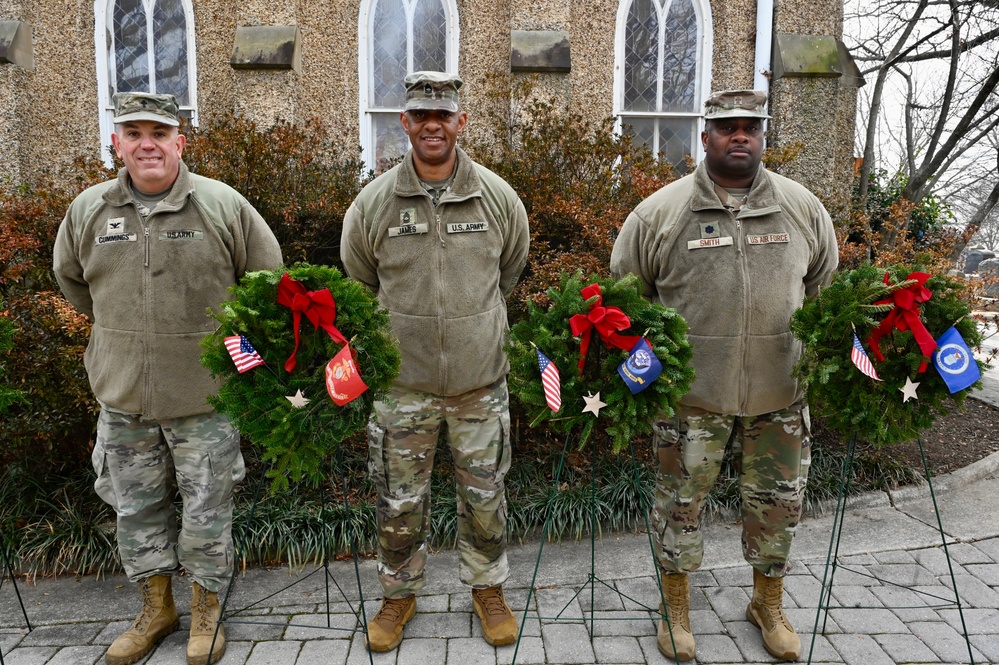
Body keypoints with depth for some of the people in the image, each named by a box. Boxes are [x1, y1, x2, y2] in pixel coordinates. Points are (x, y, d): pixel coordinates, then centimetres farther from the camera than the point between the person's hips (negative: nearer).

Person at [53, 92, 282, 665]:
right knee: (137, 507, 16)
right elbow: (71, 280, 21)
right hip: (122, 395, 4)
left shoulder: (224, 205, -8)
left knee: (207, 508, 8)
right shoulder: (88, 210, 2)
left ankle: (207, 607, 29)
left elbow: (269, 280, 2)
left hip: (205, 395, -3)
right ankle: (157, 607, 36)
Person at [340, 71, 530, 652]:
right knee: (400, 501, 12)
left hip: (481, 381, 0)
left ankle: (488, 588, 37)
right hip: (403, 383, 0)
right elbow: (358, 283, 11)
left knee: (485, 496, 13)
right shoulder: (374, 202, -4)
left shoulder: (498, 196, -2)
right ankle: (400, 594, 37)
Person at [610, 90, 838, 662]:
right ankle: (677, 606, 33)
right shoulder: (660, 212, -3)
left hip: (780, 390, 3)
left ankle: (769, 604, 39)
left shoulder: (803, 208, 6)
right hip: (692, 390, -2)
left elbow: (826, 288, 16)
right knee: (682, 499, 10)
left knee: (778, 502, 14)